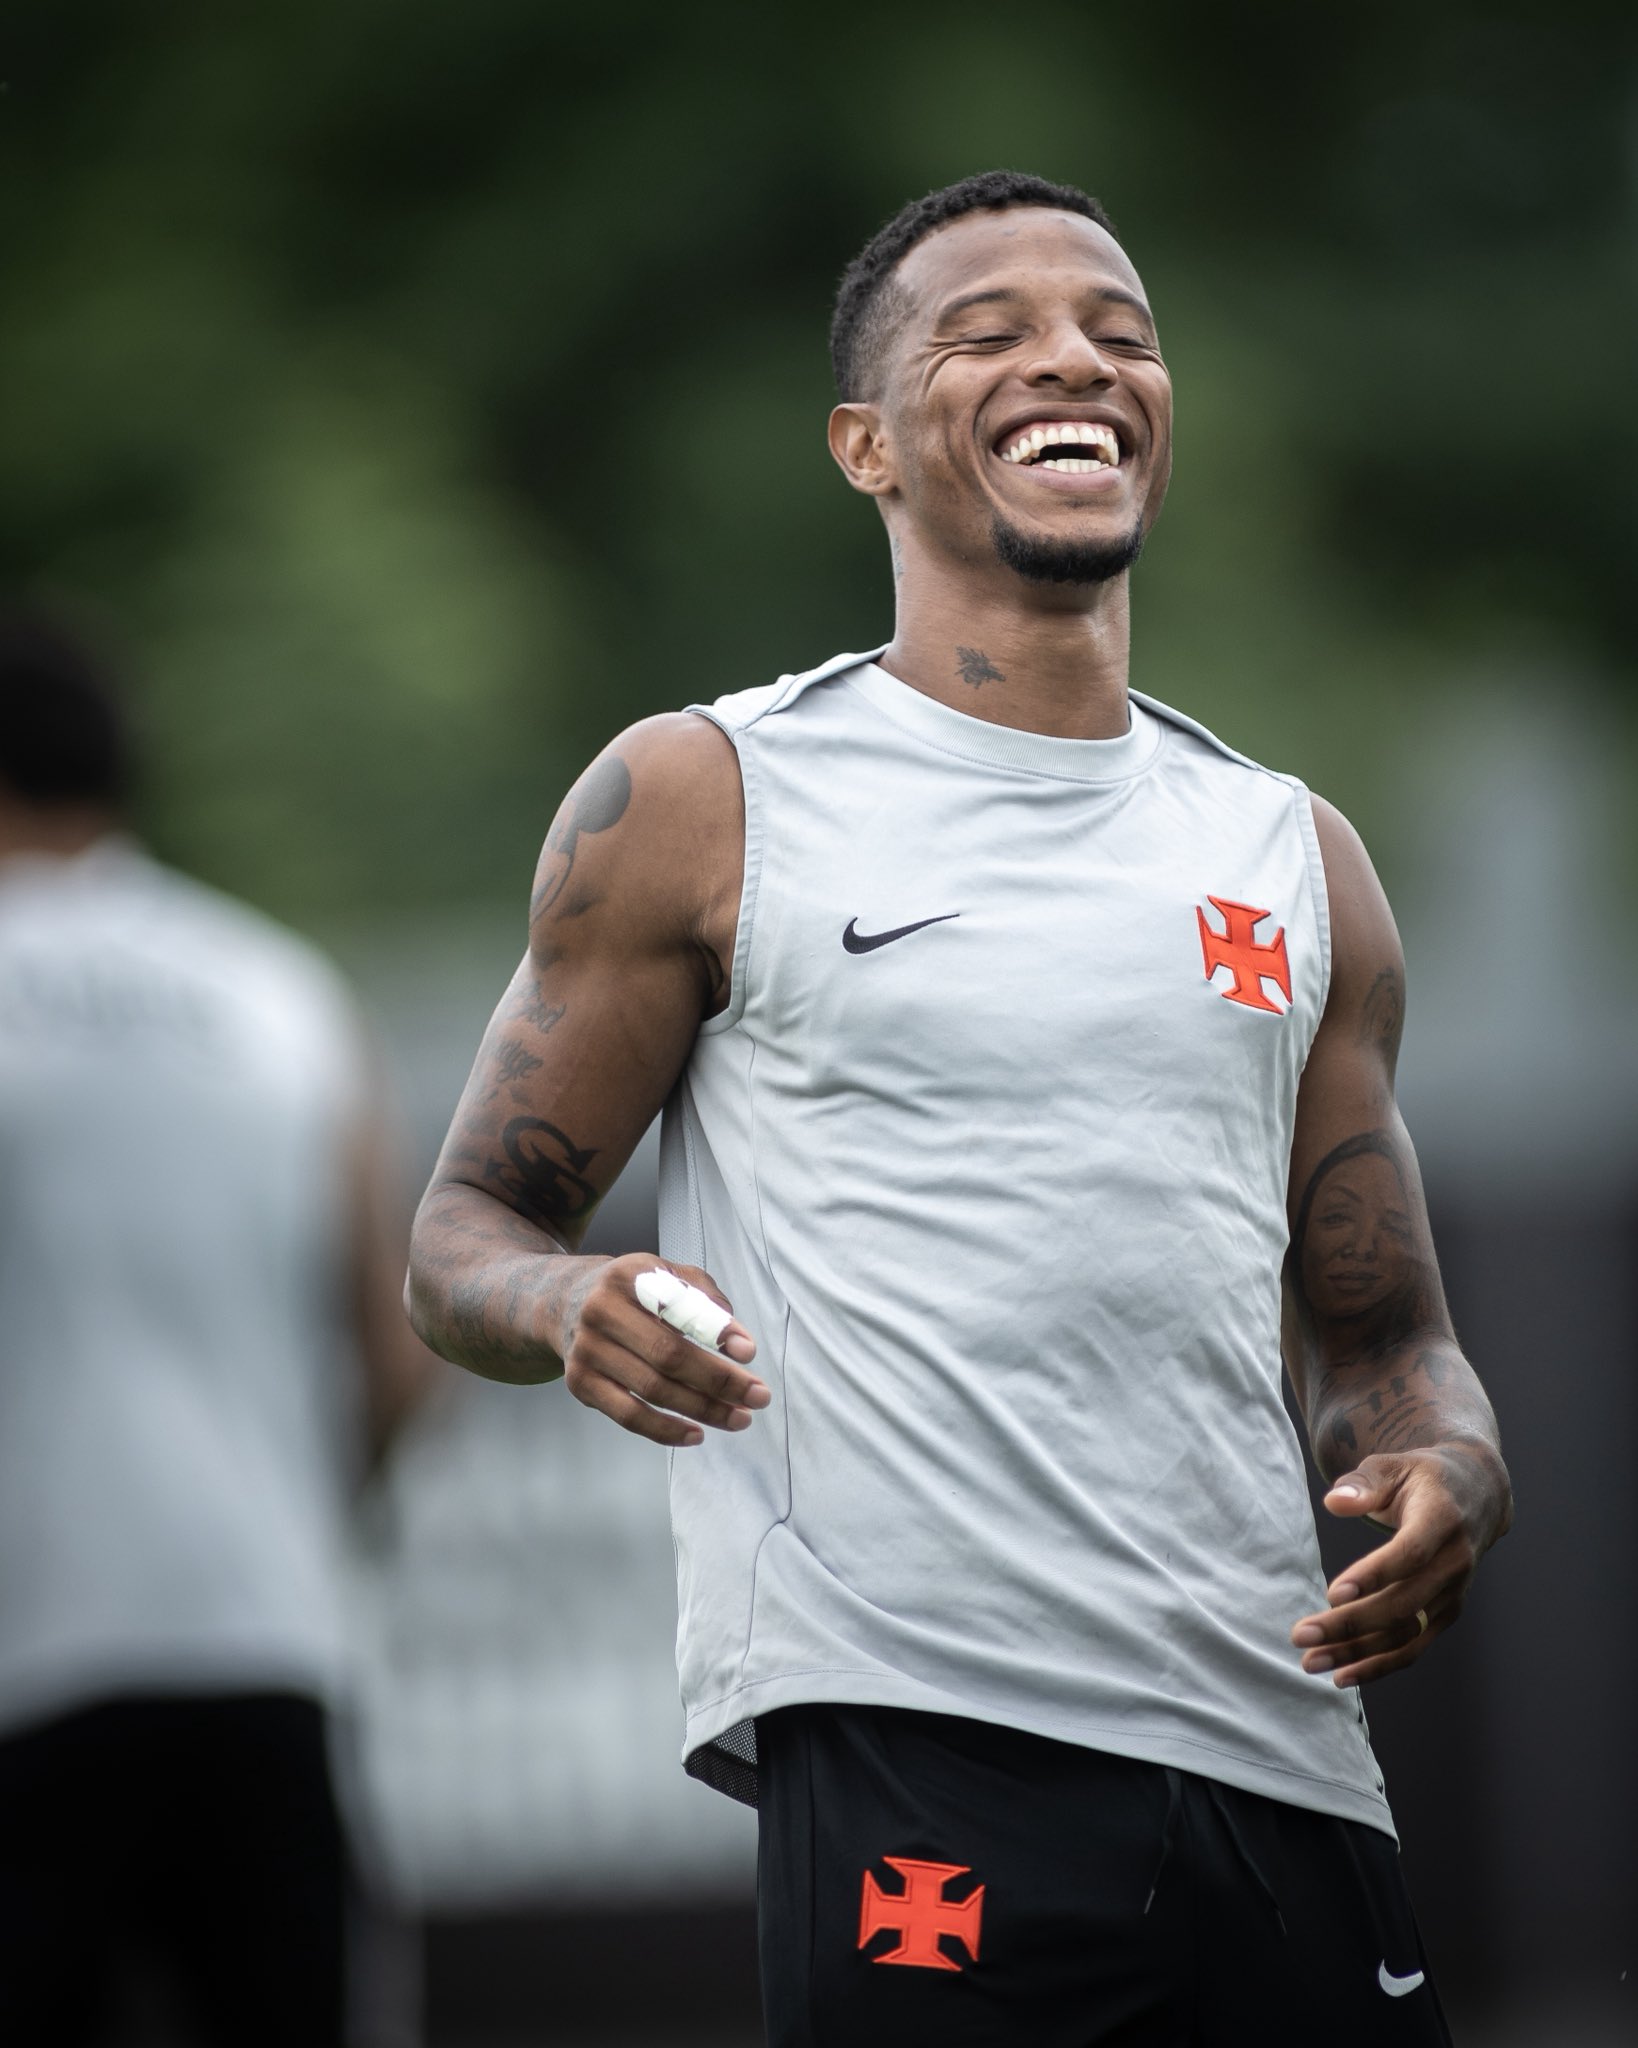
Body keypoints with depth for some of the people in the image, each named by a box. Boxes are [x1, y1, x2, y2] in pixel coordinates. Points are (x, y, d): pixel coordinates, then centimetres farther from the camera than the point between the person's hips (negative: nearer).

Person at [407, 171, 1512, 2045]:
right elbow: (464, 1239, 7)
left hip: (1276, 1753, 5)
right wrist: (574, 1309, -17)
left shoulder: (1288, 857, 18)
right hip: (903, 1748, -4)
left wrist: (1449, 1466, -2)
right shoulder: (701, 802, 6)